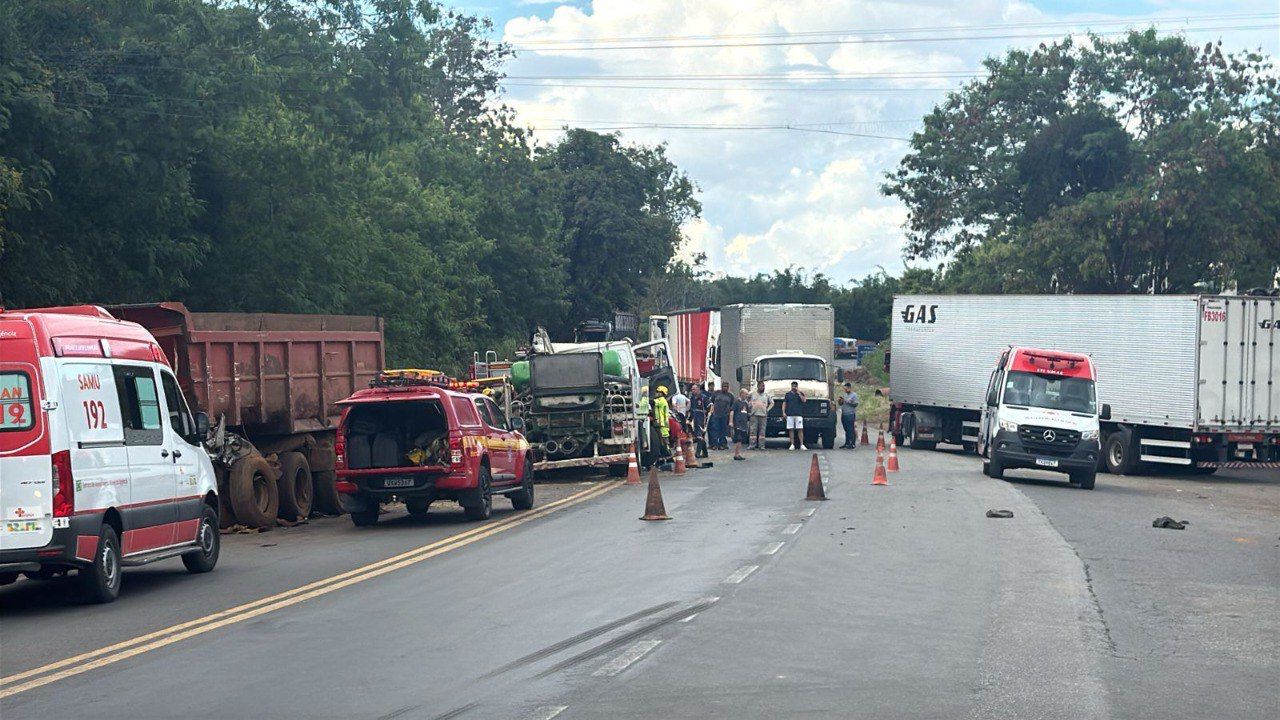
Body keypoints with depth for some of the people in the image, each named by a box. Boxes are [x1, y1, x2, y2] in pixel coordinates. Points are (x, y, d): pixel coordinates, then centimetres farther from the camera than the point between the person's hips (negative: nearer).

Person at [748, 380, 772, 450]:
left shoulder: (766, 395, 12)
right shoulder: (752, 394, 8)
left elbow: (772, 402, 21)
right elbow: (746, 400, 16)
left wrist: (767, 409, 9)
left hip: (763, 415, 1)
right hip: (754, 415, -1)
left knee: (762, 430, -2)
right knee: (753, 430, -5)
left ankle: (761, 445, 1)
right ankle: (752, 445, -4)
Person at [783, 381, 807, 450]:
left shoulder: (800, 394, 11)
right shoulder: (788, 394, 14)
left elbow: (804, 400, -6)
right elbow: (784, 403, 13)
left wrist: (798, 393, -10)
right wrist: (783, 412, 2)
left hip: (798, 415, -1)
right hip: (790, 415, 1)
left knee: (800, 429, -5)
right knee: (791, 429, 0)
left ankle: (801, 445, -3)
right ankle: (792, 444, 6)